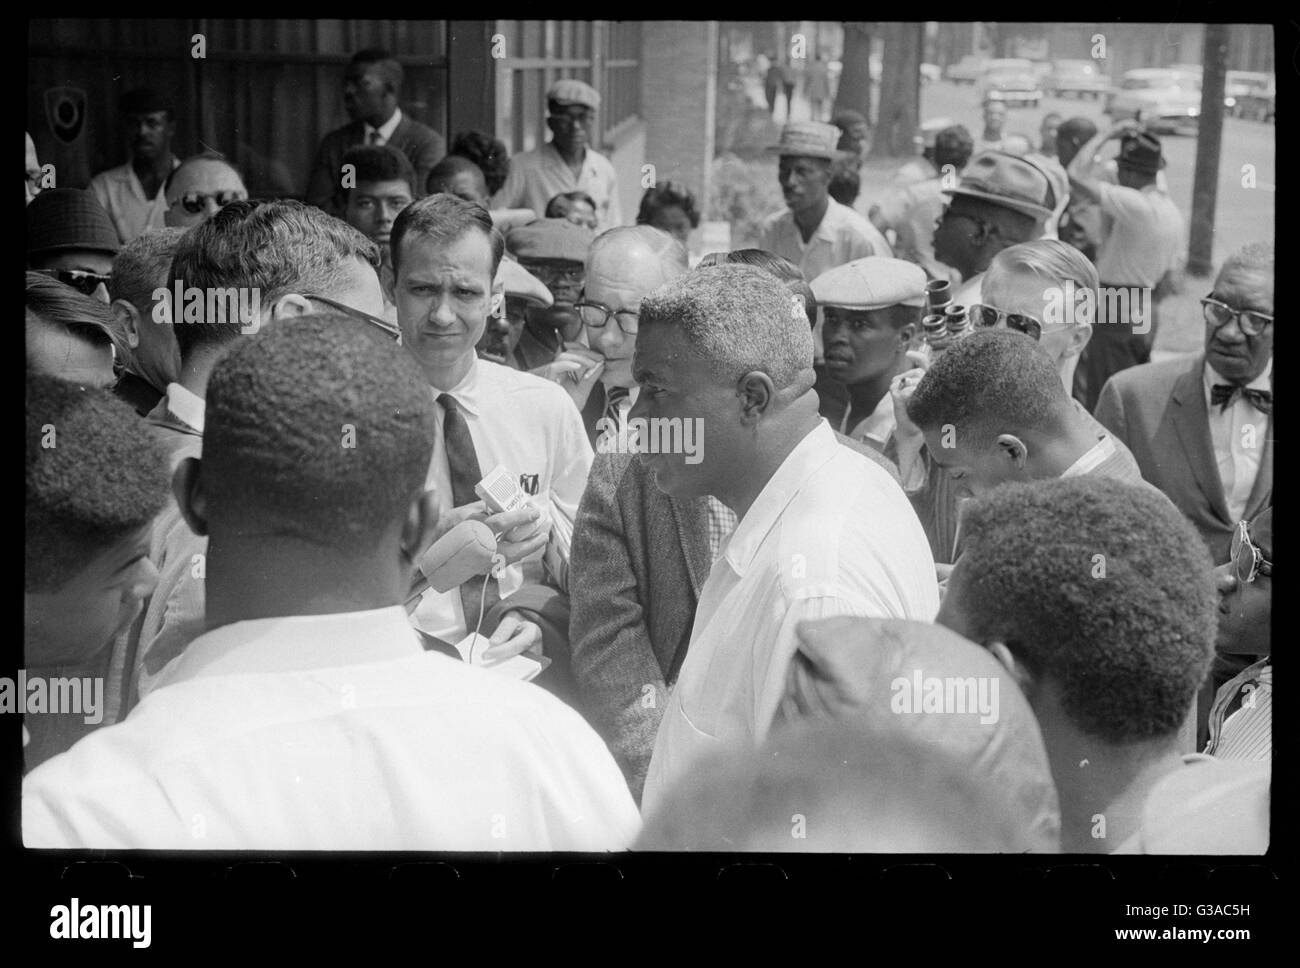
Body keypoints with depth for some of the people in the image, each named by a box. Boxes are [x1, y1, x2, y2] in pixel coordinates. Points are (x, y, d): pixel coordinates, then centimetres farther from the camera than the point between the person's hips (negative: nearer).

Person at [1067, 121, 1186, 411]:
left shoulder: (1137, 206, -22)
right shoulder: (1174, 213, 7)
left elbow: (1077, 175, -28)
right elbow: (1169, 280, 12)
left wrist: (1107, 134, -17)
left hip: (1117, 314, -9)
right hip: (1147, 314, 9)